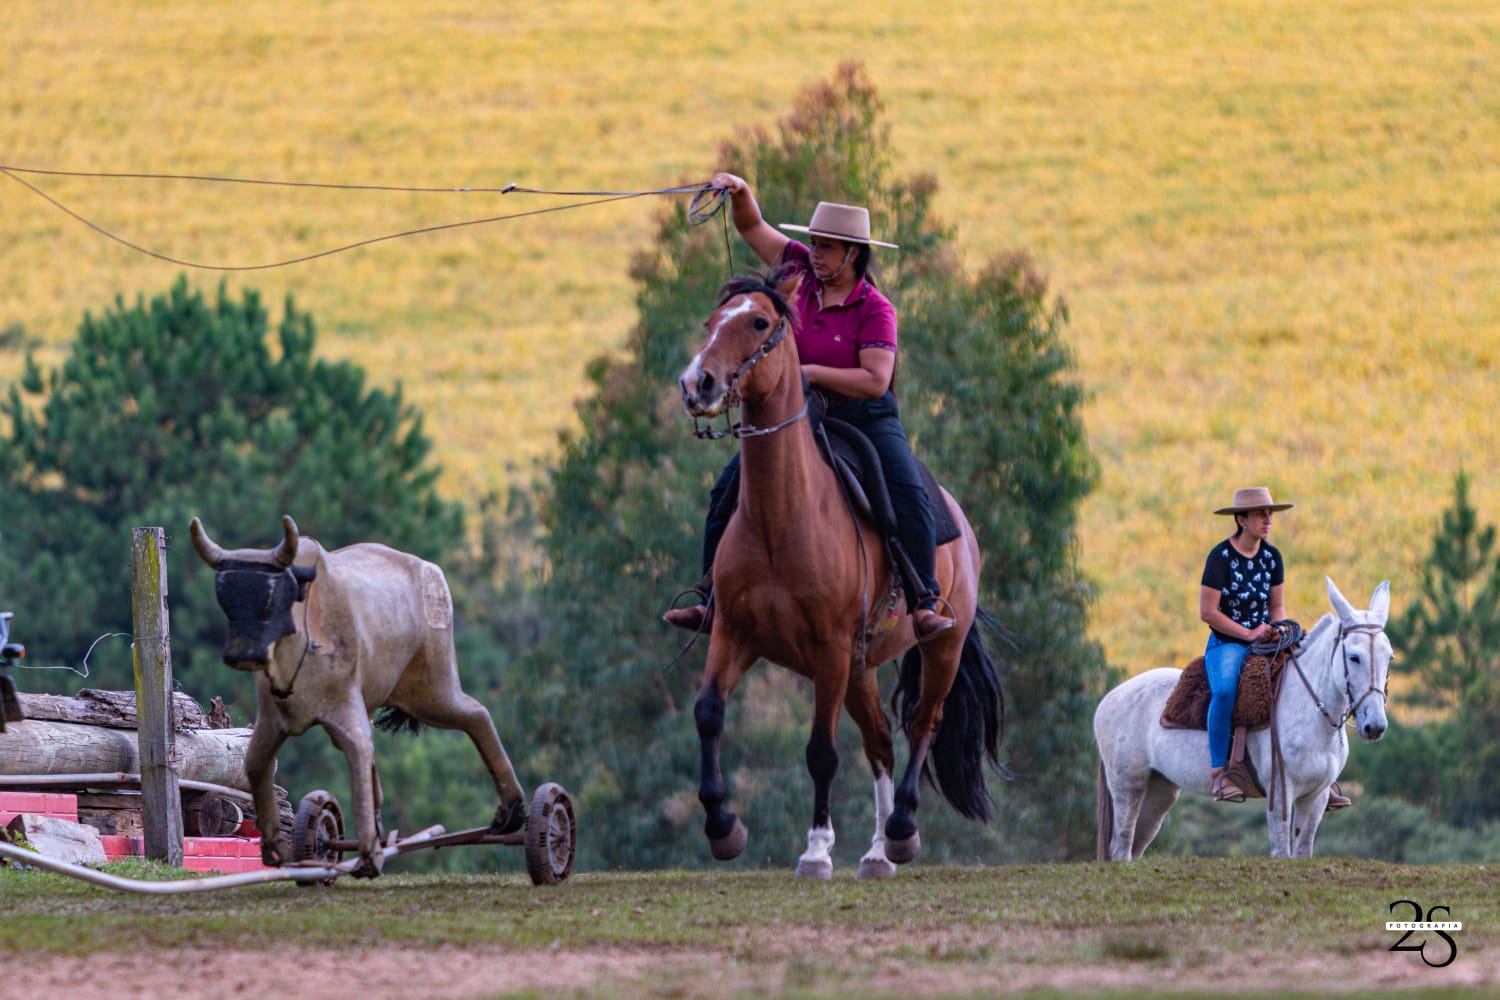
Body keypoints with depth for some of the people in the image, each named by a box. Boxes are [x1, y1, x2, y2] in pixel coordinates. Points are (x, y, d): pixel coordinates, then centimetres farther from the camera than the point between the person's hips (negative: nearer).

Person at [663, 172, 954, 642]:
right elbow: (753, 228, 5)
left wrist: (812, 373, -28)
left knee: (908, 496, -27)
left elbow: (876, 380, -24)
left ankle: (925, 602, -24)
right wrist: (739, 192, -16)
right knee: (729, 488, -6)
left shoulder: (875, 309, -15)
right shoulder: (803, 271, 0)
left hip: (864, 418, -5)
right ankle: (711, 599, 0)